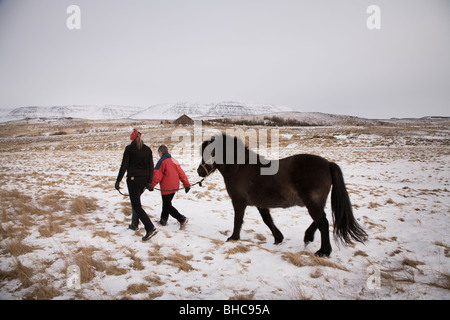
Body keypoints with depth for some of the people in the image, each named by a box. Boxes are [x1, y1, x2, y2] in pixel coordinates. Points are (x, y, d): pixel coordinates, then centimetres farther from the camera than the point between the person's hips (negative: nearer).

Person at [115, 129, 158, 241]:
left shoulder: (129, 148, -6)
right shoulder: (147, 149, 7)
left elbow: (124, 166, -8)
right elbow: (151, 167, 4)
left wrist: (118, 181, -3)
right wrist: (150, 182, 7)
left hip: (133, 179, -5)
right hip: (144, 179, 6)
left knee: (136, 205, -5)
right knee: (136, 200, 26)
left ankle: (150, 228, -18)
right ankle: (134, 224, 34)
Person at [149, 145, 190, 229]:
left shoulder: (162, 161, -10)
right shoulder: (174, 161, 12)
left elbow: (157, 175, -14)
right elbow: (181, 173, 11)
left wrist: (152, 185, -4)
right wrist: (186, 184, 14)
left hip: (166, 188, -8)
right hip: (175, 187, 8)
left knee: (167, 206, -3)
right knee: (167, 203, 20)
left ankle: (182, 219, -14)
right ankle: (163, 220, 26)